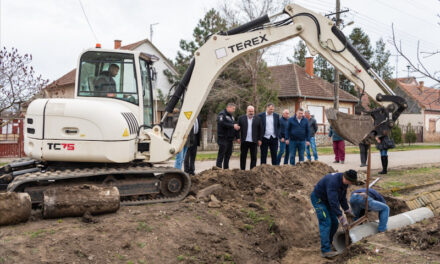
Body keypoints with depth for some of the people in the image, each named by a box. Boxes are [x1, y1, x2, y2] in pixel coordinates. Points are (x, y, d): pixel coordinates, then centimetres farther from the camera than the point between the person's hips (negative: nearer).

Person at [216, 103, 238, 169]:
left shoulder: (231, 116, 20)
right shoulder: (222, 114, -9)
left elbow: (233, 124, 25)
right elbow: (221, 123, -23)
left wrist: (236, 127, 2)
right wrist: (233, 126, -23)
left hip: (230, 138, 9)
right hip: (223, 138, -9)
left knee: (228, 154, 11)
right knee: (221, 154, -8)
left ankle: (226, 168, 18)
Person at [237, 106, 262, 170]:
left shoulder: (258, 119, 6)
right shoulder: (241, 118, 5)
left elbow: (260, 130, 6)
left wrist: (259, 139, 2)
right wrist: (238, 138, -2)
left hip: (254, 141, 0)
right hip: (244, 141, 0)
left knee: (254, 157, 2)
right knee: (243, 156, 4)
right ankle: (242, 170, 12)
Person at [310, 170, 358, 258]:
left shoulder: (344, 182, -5)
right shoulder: (333, 182, -35)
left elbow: (343, 197, 11)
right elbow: (333, 202, -37)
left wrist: (347, 210, 12)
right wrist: (341, 218, -36)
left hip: (327, 200, 9)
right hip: (318, 199, -9)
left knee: (334, 223, 7)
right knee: (326, 223, -16)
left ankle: (328, 243, 23)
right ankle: (325, 250, -15)